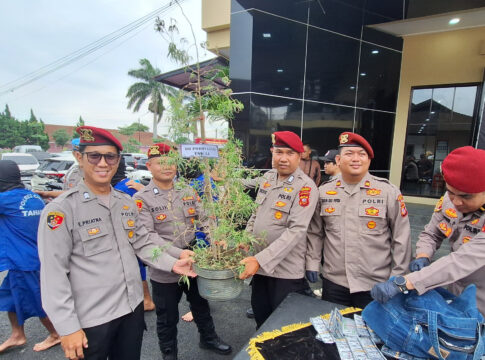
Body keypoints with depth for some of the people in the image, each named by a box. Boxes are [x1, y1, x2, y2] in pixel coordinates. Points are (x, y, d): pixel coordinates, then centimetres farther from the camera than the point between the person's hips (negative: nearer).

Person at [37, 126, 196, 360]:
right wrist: (67, 327, -14)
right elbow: (53, 274, -15)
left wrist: (171, 263, -5)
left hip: (133, 307, 5)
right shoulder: (61, 209, -15)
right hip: (91, 318, -5)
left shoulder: (127, 203, 3)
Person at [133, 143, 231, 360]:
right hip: (164, 269, -3)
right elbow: (148, 236, -20)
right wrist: (178, 254, -30)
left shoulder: (188, 192, 1)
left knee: (201, 305, 24)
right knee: (167, 317, 17)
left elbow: (204, 219, 1)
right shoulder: (142, 199, -11)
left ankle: (208, 338, 50)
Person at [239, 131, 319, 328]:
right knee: (260, 317, 23)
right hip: (259, 264, 6)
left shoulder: (305, 186, -16)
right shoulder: (267, 177, 4)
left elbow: (296, 230, -23)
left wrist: (261, 259, -27)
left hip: (286, 271, -6)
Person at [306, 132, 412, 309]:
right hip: (333, 282, 2)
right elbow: (315, 232, 9)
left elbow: (401, 237, -1)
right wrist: (312, 263, 7)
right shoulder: (324, 191, 1)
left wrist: (397, 276, -1)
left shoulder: (388, 191, -6)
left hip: (375, 285, -2)